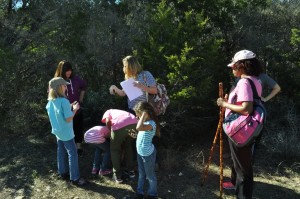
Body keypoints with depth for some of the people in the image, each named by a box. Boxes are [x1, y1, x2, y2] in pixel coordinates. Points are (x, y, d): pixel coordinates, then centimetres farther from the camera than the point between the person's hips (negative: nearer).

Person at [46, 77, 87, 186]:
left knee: (61, 152, 20)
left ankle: (62, 173, 32)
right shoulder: (64, 101, -26)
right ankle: (75, 178, 7)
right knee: (72, 154, 1)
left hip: (57, 131, 8)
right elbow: (68, 119, -25)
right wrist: (75, 109, -12)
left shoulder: (50, 101, 0)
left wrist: (69, 107, 9)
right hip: (66, 133, -8)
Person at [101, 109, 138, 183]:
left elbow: (108, 121, 5)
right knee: (128, 146, 28)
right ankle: (130, 171, 36)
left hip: (120, 124, -5)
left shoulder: (107, 112, 30)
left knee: (115, 149, 16)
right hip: (134, 123, 5)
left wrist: (111, 132, 20)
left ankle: (117, 176, 21)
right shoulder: (119, 112, 44)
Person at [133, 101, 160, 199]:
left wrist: (143, 116, -39)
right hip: (140, 153, 8)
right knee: (141, 174, 25)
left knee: (150, 176, 15)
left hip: (148, 154, -8)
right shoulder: (145, 121, -2)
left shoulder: (151, 123, -31)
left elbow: (138, 128, -49)